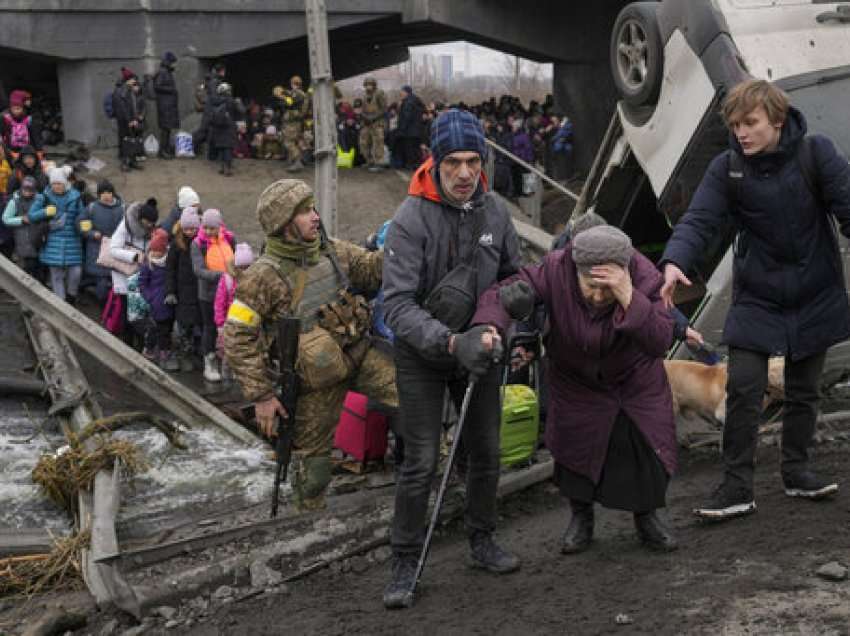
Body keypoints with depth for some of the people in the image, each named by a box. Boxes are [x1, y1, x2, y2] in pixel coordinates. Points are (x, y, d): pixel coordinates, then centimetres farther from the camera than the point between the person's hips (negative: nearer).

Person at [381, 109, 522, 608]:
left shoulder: (495, 212, -6)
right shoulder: (411, 219, -21)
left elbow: (514, 277, 9)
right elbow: (398, 303, -26)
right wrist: (449, 342, -37)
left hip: (478, 347, 5)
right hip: (422, 355, -5)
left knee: (486, 452, 13)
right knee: (422, 462, -5)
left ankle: (483, 541, 32)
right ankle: (407, 562, 9)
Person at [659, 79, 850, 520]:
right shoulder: (726, 169, -8)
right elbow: (699, 219, -18)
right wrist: (675, 261, -37)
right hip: (756, 299, 0)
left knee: (803, 392, 13)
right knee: (743, 391, -7)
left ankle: (797, 471, 30)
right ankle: (737, 487, 2)